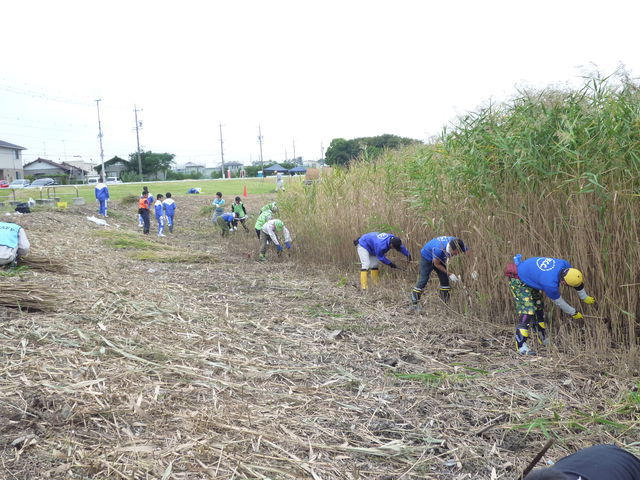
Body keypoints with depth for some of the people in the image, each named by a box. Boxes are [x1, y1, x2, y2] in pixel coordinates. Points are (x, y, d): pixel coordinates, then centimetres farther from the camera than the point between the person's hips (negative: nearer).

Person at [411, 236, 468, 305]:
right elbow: (436, 264, -25)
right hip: (427, 257, -6)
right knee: (423, 280, -8)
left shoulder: (455, 242, -29)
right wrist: (449, 274, -25)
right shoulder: (439, 249, -43)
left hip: (440, 258, 6)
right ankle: (414, 303, -1)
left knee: (444, 279, 2)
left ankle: (446, 303, 11)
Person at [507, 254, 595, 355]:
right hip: (518, 281, -9)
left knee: (539, 307, 15)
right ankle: (521, 345, -20)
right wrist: (573, 313, -1)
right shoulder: (550, 283, -37)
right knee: (527, 310, -20)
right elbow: (558, 301, -17)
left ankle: (544, 339, 29)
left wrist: (585, 298, 18)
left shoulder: (565, 265, -18)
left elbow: (578, 282, 4)